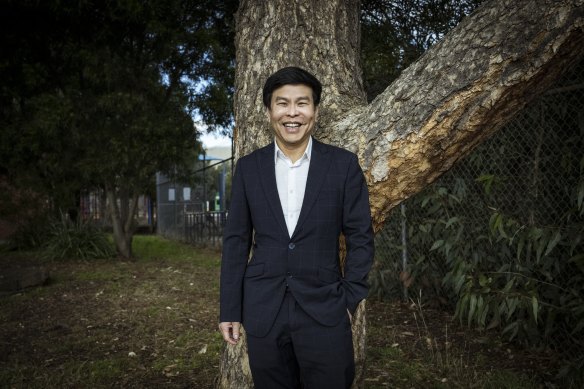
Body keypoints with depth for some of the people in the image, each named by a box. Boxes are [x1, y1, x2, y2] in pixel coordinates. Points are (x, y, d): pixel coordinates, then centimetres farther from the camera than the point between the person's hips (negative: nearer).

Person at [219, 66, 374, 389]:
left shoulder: (344, 164, -2)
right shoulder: (248, 167, 2)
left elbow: (360, 237, 1)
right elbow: (236, 240, 4)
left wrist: (350, 300, -2)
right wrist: (230, 309, 3)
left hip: (324, 310, -1)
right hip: (262, 312, 2)